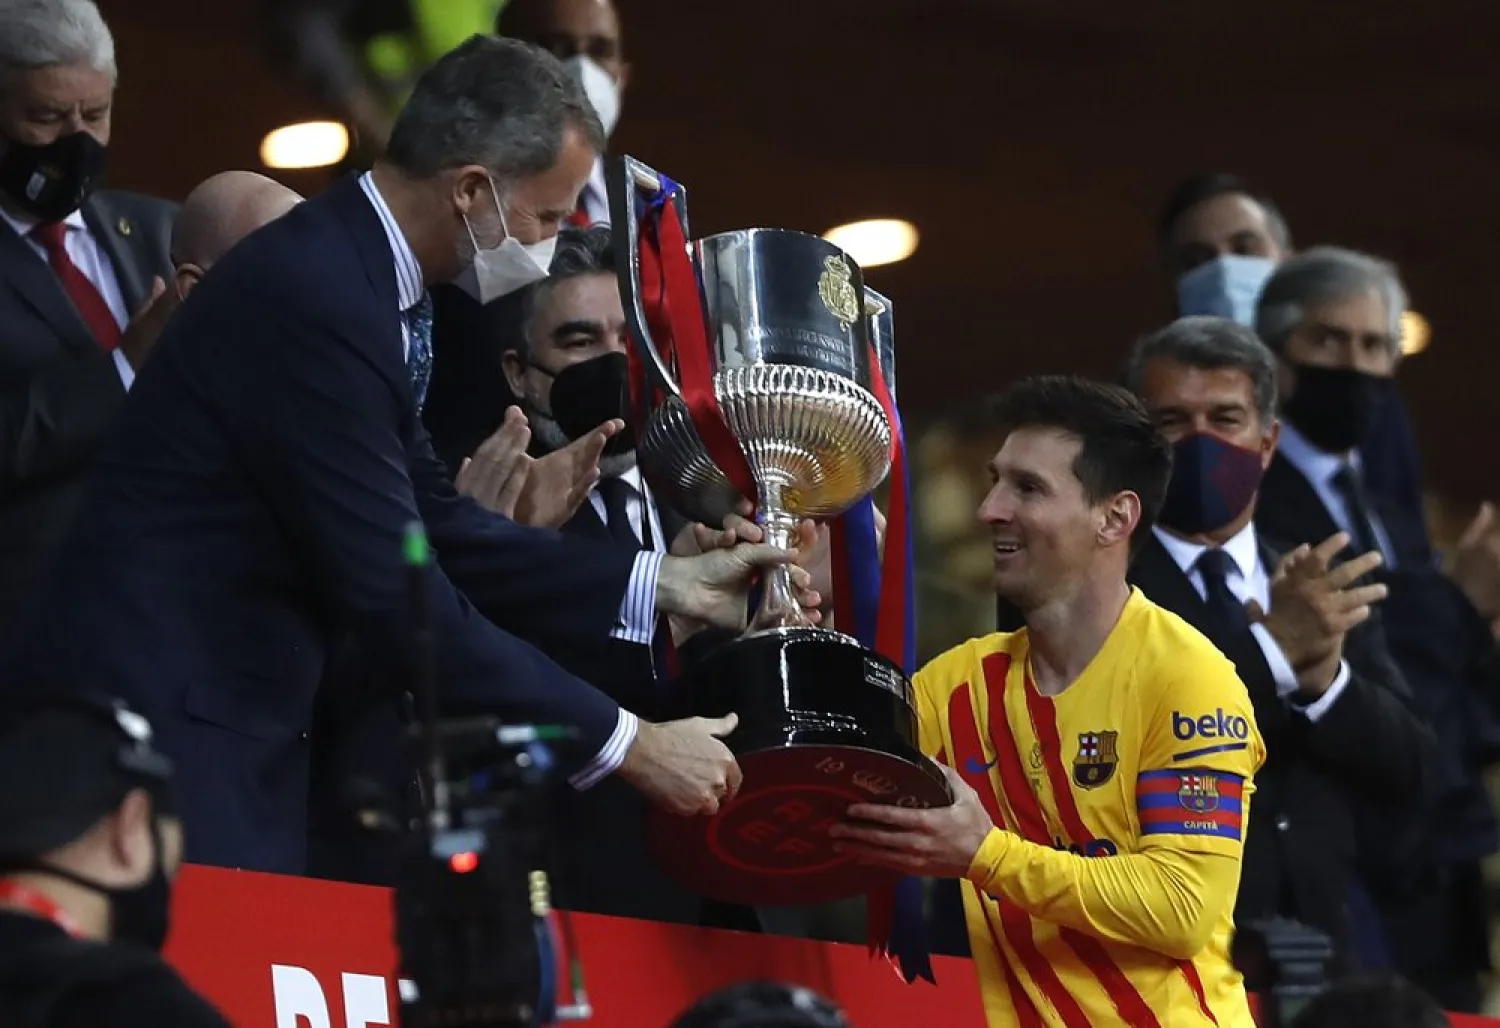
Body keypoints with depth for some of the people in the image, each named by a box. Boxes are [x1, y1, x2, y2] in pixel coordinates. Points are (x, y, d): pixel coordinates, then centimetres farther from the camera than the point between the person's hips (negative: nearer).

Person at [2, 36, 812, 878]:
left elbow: (436, 527, 15)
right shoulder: (315, 300, -21)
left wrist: (663, 585, 10)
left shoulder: (354, 272, 9)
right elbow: (397, 596, -22)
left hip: (237, 730, 10)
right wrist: (625, 745, -16)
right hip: (162, 736, -10)